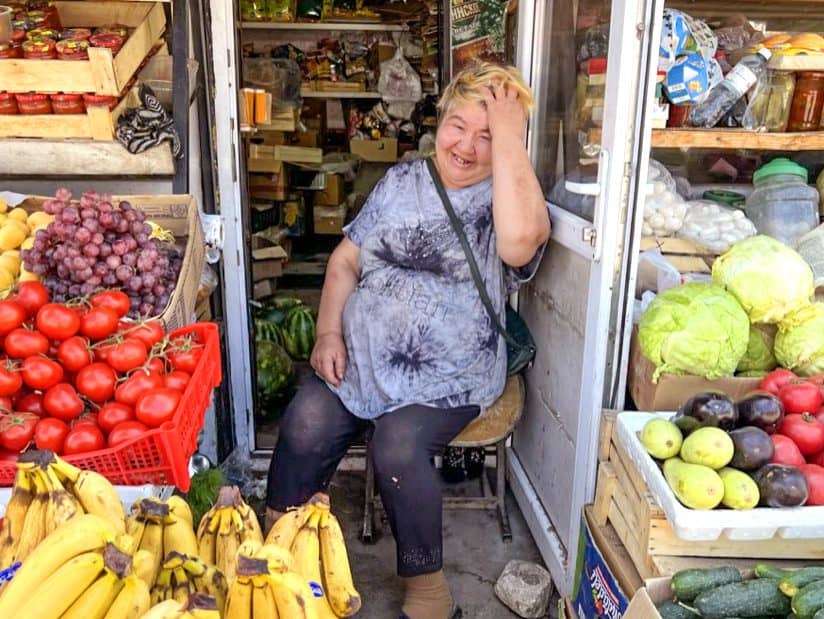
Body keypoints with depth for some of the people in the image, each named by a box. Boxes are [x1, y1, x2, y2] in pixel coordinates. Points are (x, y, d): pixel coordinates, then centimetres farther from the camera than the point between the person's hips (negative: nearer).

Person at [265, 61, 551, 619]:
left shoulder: (506, 202, -3)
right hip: (359, 358, 4)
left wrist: (508, 134, -21)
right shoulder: (402, 182, 11)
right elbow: (347, 260, 14)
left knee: (398, 446, -27)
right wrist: (329, 332, 0)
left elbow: (520, 238, -30)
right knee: (304, 425, -18)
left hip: (447, 378, -4)